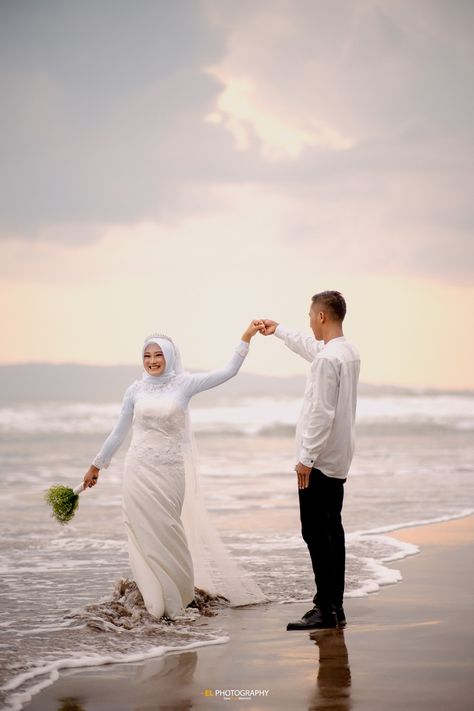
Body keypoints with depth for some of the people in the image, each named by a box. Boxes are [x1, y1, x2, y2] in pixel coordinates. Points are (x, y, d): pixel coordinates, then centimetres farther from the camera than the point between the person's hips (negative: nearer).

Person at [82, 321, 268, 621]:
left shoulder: (184, 383, -1)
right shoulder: (136, 390, 4)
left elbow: (228, 371, -4)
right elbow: (118, 432, 13)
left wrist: (246, 338, -11)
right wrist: (96, 466, 17)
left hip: (171, 471, -1)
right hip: (141, 470, 1)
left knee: (169, 531, 5)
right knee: (146, 532, 1)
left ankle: (181, 593, 22)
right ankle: (157, 600, 11)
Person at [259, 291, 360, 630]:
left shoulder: (327, 359, -20)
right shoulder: (349, 352, 11)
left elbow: (321, 412, -23)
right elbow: (310, 346, 32)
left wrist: (306, 457, -20)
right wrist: (279, 330, 44)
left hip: (320, 460, -10)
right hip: (339, 459, 10)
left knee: (316, 533, -7)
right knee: (332, 530, 13)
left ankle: (325, 609, -8)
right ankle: (335, 606, 17)